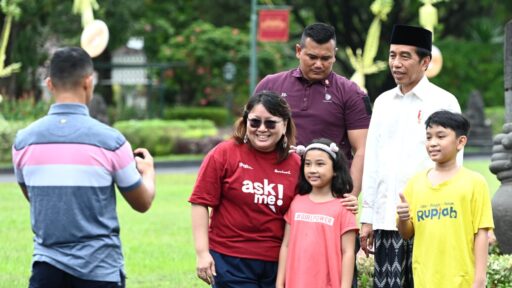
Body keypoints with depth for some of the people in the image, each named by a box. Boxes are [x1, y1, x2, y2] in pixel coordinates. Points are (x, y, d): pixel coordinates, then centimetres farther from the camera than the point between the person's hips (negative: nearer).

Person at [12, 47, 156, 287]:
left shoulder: (24, 141, 0)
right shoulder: (110, 140, -9)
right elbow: (142, 202, 4)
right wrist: (148, 171, 27)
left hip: (47, 266, 2)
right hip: (100, 268, -2)